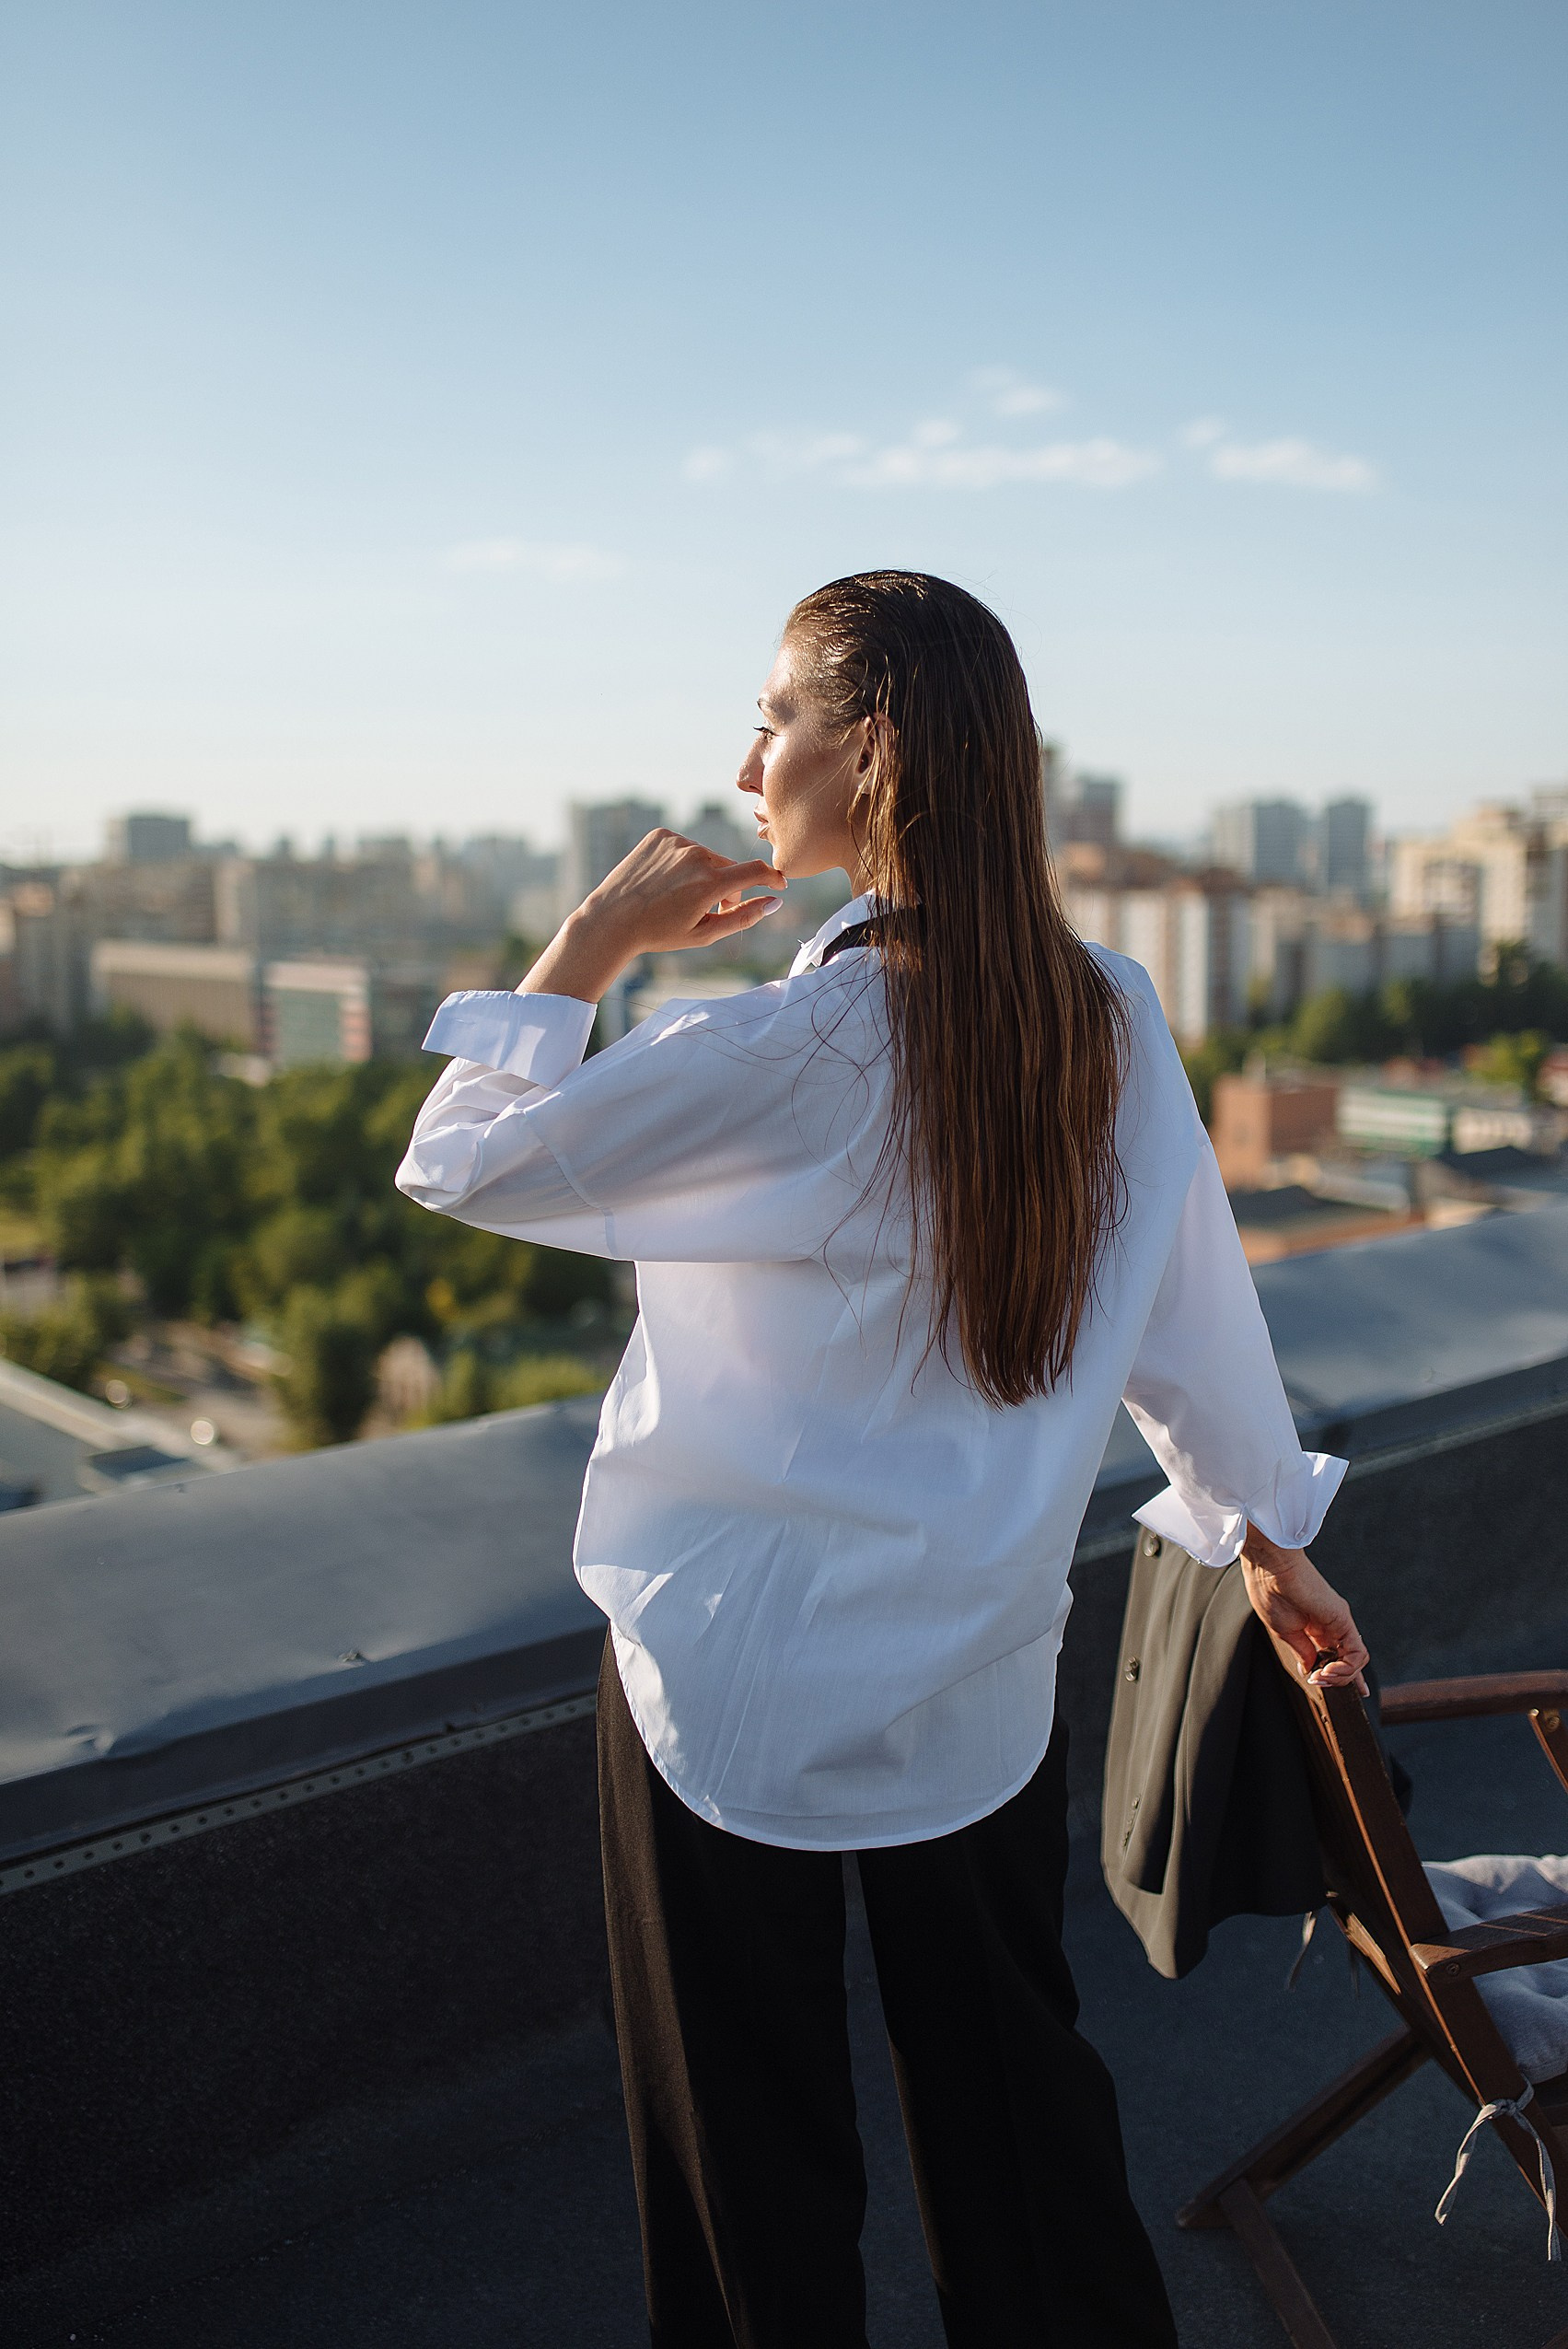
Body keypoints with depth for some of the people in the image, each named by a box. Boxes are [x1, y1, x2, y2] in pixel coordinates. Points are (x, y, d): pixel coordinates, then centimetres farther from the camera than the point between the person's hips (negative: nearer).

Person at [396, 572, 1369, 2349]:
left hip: (741, 1680, -5)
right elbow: (1192, 1306, 4)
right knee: (1010, 2075, 23)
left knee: (754, 2131, 16)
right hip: (983, 1669, 6)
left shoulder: (798, 1045, -22)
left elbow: (460, 1164, -15)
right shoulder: (1108, 1015, -5)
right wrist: (1270, 1540, 17)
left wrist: (595, 937, -6)